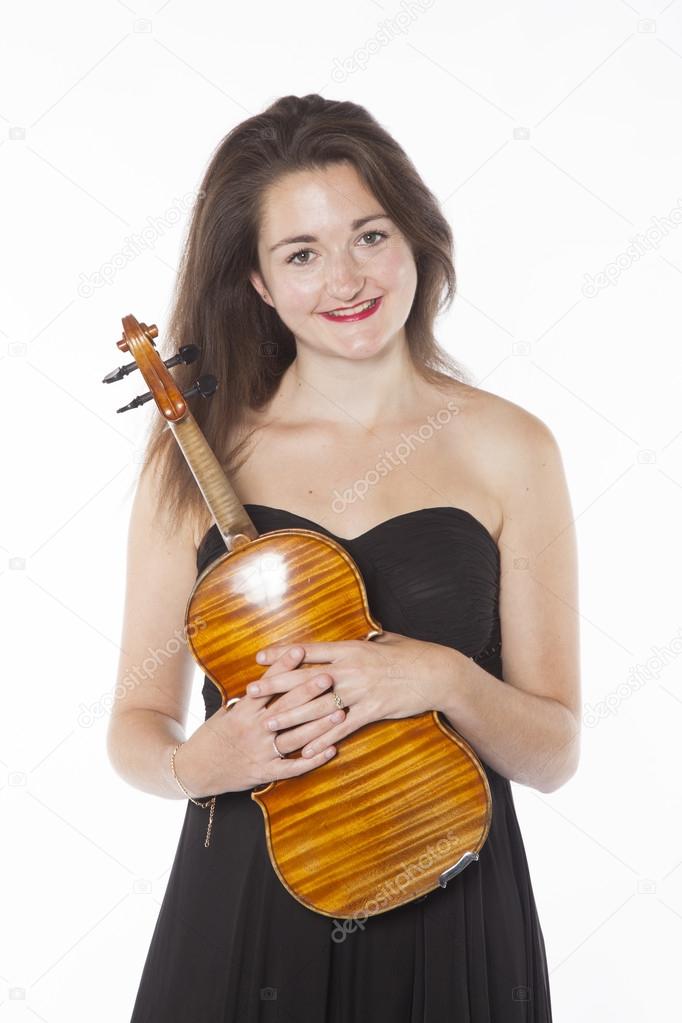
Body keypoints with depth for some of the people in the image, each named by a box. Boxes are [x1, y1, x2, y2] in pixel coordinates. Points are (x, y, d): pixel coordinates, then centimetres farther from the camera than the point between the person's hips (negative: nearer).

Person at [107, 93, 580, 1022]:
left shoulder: (506, 448, -5)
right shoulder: (197, 458, -3)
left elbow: (553, 751, -4)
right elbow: (137, 723, 2)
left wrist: (445, 679, -21)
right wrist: (192, 763, -18)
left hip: (449, 923, 0)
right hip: (242, 917, 1)